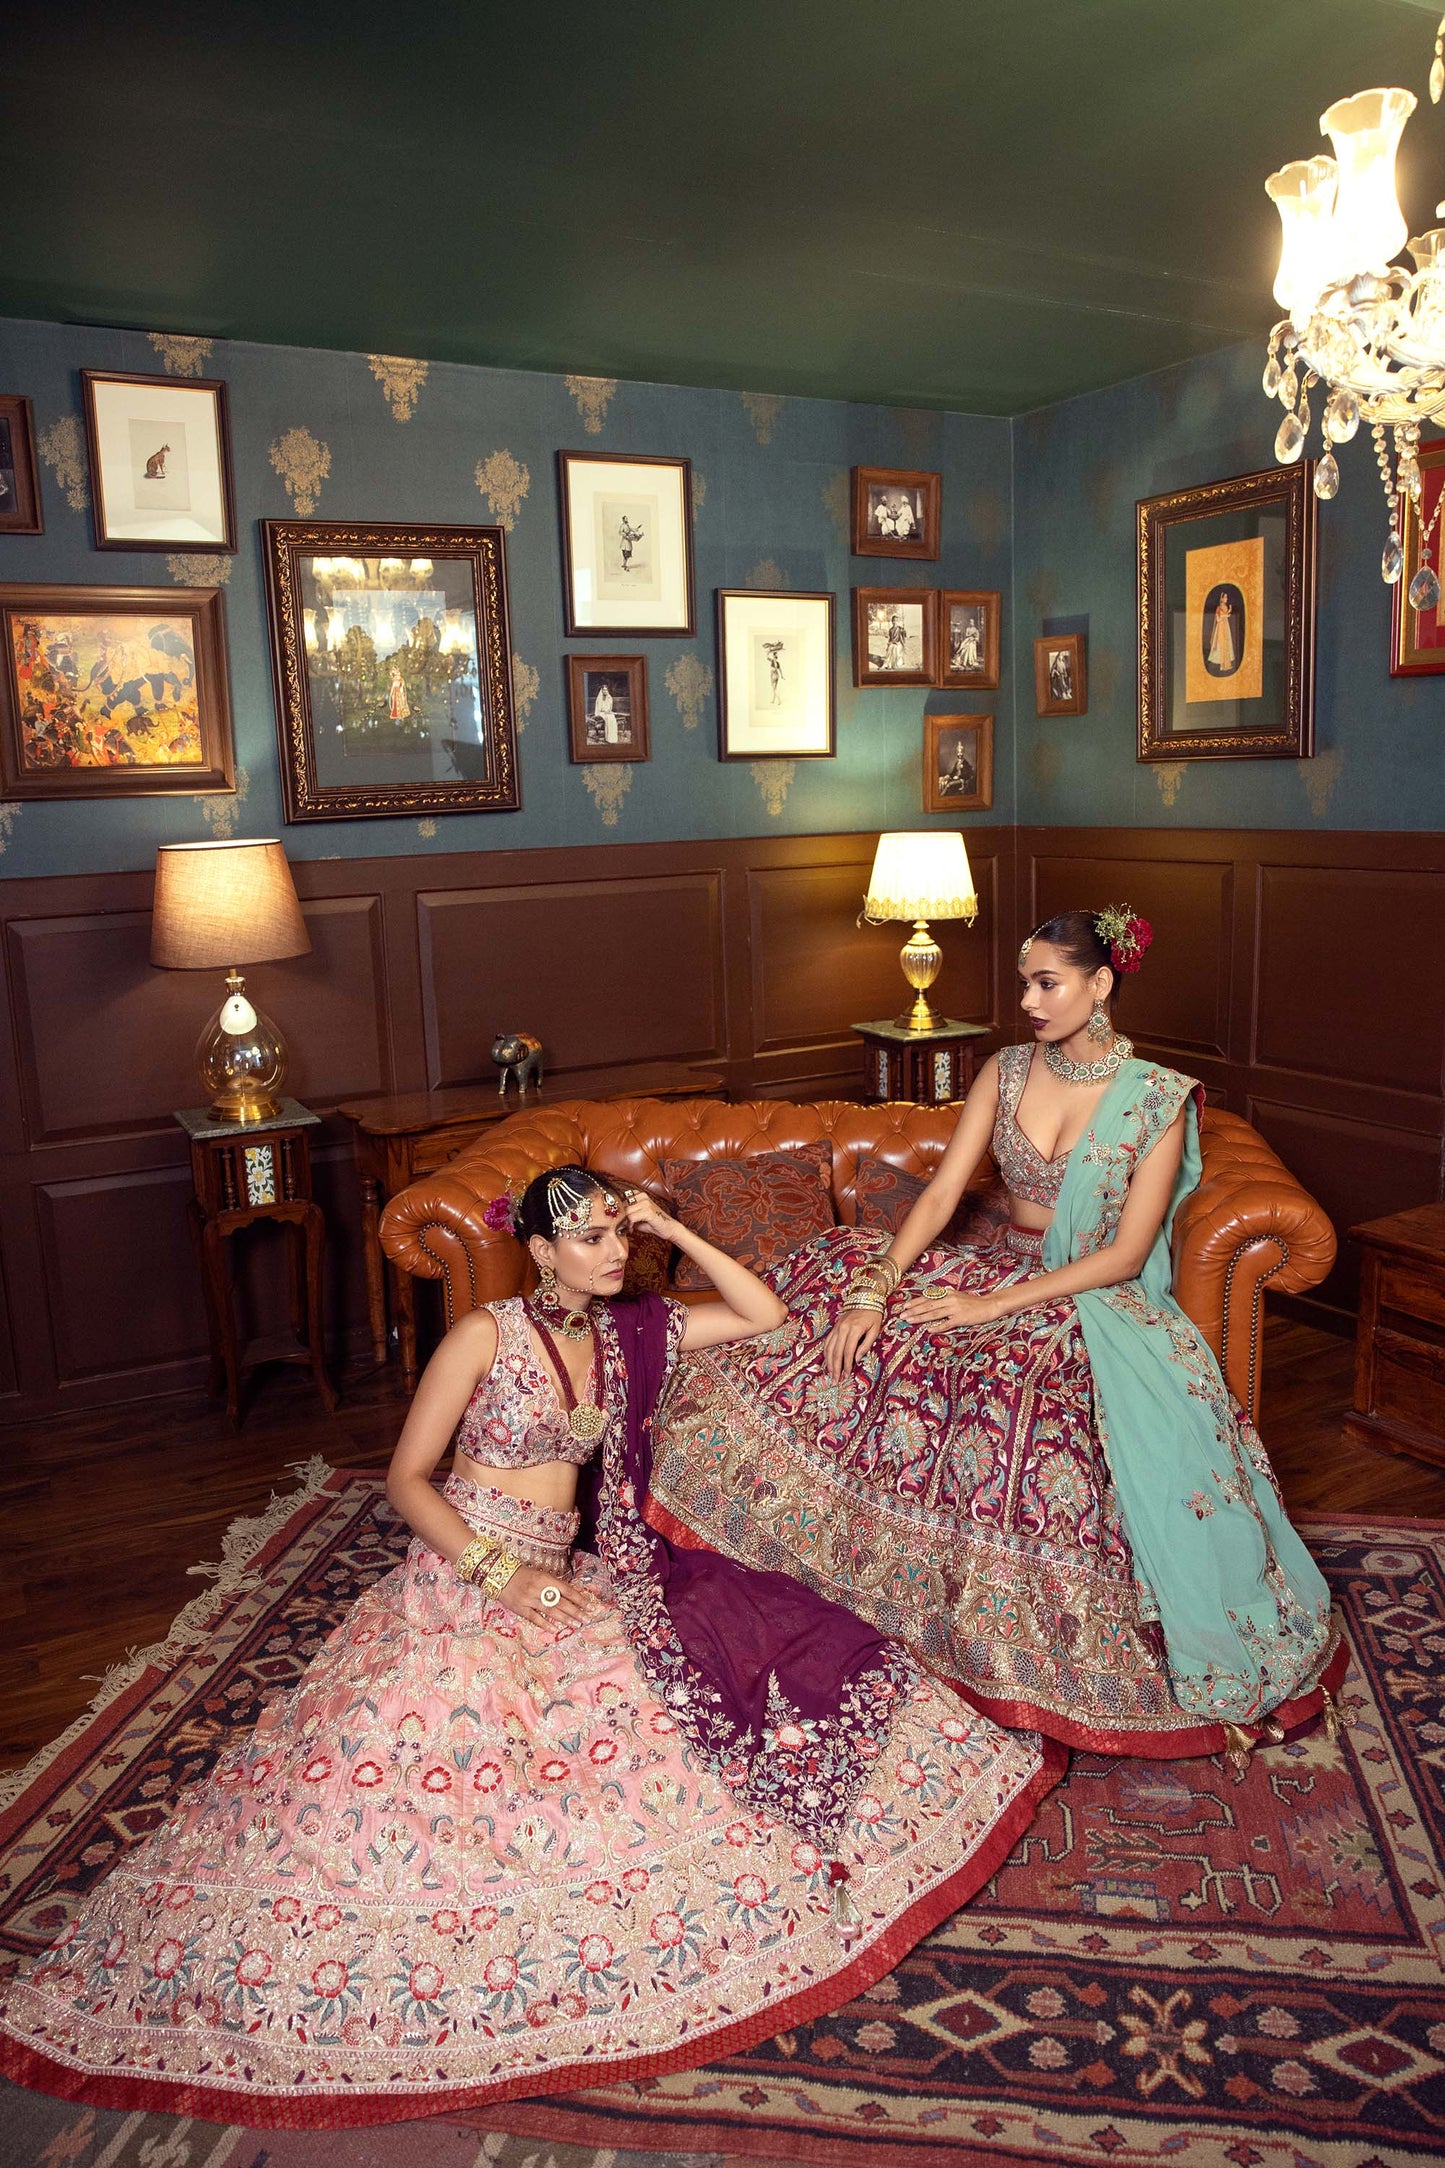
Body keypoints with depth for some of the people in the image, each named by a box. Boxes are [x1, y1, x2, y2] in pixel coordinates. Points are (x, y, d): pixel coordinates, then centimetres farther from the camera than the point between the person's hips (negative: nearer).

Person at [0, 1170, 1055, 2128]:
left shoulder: (627, 1329, 7)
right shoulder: (485, 1334, -9)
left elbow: (764, 1314, 7)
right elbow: (408, 1478, -8)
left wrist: (671, 1228, -1)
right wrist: (503, 1575, -19)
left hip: (566, 1580, 5)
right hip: (462, 1578, -5)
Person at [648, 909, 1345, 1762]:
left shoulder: (1159, 1097, -10)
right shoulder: (1006, 1071, 3)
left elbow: (1126, 1255, -14)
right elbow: (942, 1193, -2)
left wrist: (995, 1304, -21)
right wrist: (874, 1290, -17)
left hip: (1101, 1302, -4)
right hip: (1001, 1269, 5)